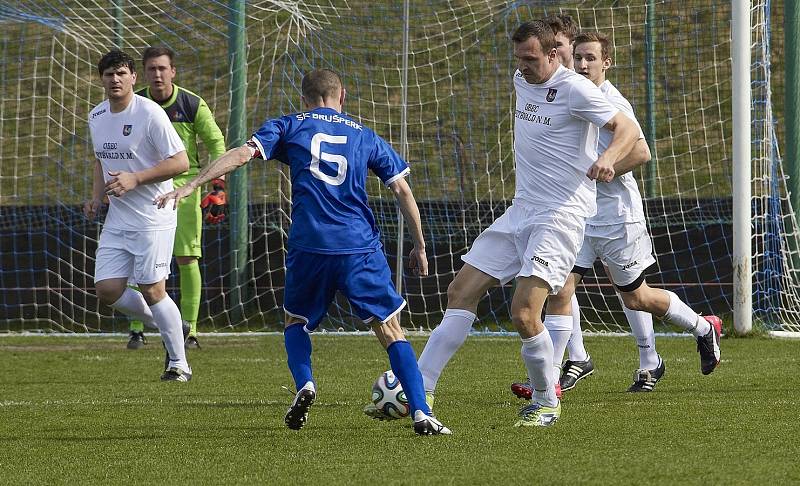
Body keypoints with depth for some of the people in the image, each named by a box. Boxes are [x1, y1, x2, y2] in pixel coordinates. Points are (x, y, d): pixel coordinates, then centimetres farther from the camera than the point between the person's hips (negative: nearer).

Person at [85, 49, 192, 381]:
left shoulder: (150, 114, -14)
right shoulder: (96, 117, 8)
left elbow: (180, 162, -16)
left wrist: (134, 179, -22)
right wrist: (97, 196, 9)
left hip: (153, 219, -7)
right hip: (117, 220, 7)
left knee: (152, 291, -9)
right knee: (107, 291, -1)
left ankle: (178, 363, 5)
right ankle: (163, 324, 24)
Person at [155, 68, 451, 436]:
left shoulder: (289, 127, 12)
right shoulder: (365, 136, 17)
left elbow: (242, 154, -2)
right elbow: (402, 189, 13)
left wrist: (190, 185, -5)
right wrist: (419, 246, 21)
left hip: (308, 246, 0)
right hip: (361, 247, 0)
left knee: (296, 321, 23)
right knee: (391, 330, 6)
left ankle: (304, 384, -3)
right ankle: (421, 413, -9)